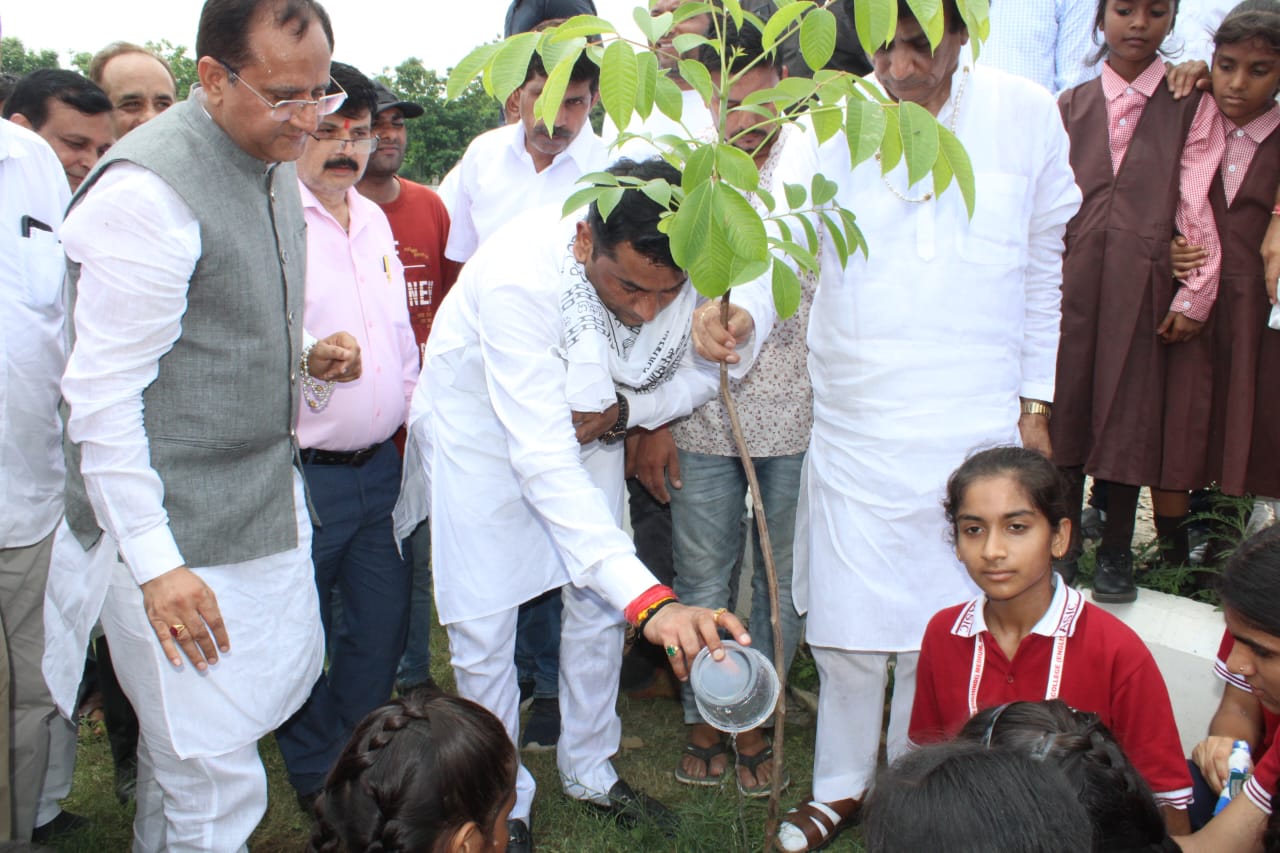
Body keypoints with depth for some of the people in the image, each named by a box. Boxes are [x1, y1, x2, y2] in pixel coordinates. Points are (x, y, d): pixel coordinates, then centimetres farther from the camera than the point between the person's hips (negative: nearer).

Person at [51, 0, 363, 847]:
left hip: (269, 491, 9)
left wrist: (306, 356, 3)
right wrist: (154, 562, -22)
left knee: (289, 675, 23)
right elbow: (103, 395, -21)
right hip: (178, 526, -9)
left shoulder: (275, 166, 8)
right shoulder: (148, 188, -21)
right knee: (214, 778, 0)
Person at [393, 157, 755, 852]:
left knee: (598, 606, 11)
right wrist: (650, 600, -52)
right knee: (484, 627, -2)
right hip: (484, 424, -4)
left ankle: (590, 772, 34)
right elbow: (542, 461, -45)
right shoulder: (520, 274, -41)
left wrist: (622, 410, -26)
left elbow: (699, 373, -5)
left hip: (588, 420, 5)